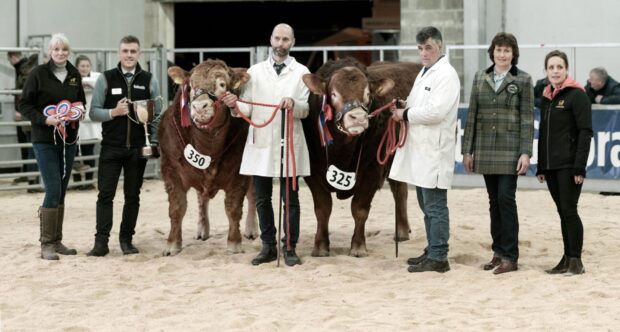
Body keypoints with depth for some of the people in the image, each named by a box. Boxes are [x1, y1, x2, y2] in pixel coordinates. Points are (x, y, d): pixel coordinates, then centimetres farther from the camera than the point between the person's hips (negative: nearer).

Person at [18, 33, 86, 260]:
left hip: (69, 139, 5)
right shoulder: (38, 74, -7)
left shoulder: (74, 75, 7)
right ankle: (46, 244, -3)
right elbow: (24, 104, -6)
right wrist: (44, 119, -20)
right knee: (53, 190, -11)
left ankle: (57, 241, 18)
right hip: (45, 140, -5)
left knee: (61, 192, 10)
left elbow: (82, 102, 19)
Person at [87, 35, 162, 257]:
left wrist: (154, 141, -4)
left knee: (133, 196, 7)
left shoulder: (149, 80, 4)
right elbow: (93, 112, 0)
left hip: (138, 148, 1)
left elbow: (157, 115, 6)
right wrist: (113, 112, -18)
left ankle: (126, 240, 17)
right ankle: (101, 242, 0)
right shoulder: (106, 79, 1)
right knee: (105, 194, -2)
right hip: (111, 147, -1)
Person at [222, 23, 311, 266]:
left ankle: (290, 248, 8)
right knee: (262, 198, 8)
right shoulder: (254, 71, 9)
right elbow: (248, 110, 4)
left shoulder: (301, 72, 4)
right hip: (260, 144, 2)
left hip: (290, 144, -2)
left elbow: (306, 110, -2)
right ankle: (268, 247, 17)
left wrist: (293, 104, -23)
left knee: (290, 198, 1)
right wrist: (236, 105, -17)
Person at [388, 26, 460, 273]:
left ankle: (438, 258, -3)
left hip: (434, 151, -10)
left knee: (435, 207, -6)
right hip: (420, 150, 10)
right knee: (427, 206, 16)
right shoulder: (424, 73, 19)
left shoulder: (446, 74, -11)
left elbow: (435, 112, -21)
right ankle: (432, 251, 24)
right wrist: (403, 107, 5)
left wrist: (406, 114, -10)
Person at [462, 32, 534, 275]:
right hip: (486, 150, 4)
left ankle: (510, 256, -2)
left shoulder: (523, 80, -1)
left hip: (509, 150, -4)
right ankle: (498, 252, 16)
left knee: (506, 198, -9)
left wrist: (525, 152, -11)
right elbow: (472, 115, 10)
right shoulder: (480, 78, 9)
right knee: (494, 201, 8)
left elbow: (527, 118, -4)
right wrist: (467, 150, 6)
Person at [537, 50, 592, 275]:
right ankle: (567, 259, 14)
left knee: (569, 210, -7)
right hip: (551, 166, 7)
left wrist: (580, 166, -17)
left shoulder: (577, 95, -6)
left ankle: (576, 261, -1)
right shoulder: (546, 98, 15)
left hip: (569, 165, -6)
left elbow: (585, 132, -11)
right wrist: (540, 167, 15)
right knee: (562, 212, 9)